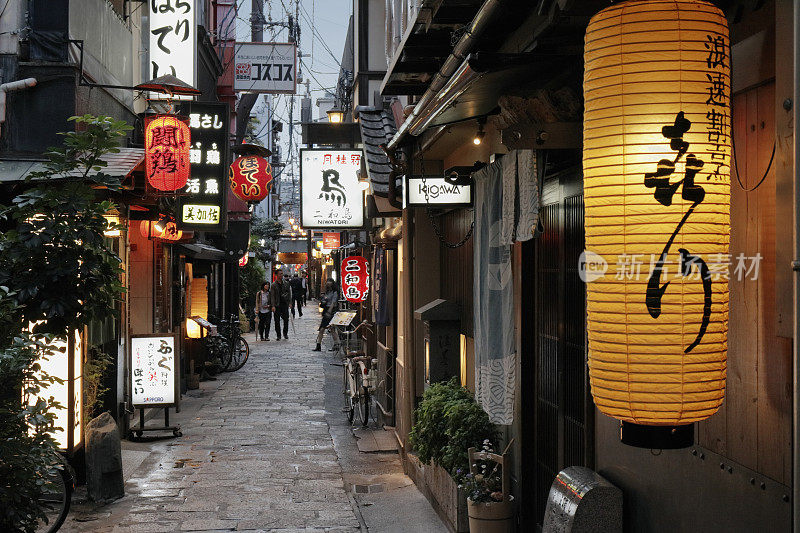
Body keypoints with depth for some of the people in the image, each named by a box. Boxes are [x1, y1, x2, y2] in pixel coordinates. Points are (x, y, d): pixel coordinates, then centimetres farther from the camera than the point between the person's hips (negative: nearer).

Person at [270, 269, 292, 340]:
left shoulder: (286, 283, 9)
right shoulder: (273, 285, 0)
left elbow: (289, 293, 13)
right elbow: (272, 296, -4)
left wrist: (290, 302, 5)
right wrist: (273, 306, -12)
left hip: (285, 304, 2)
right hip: (277, 305, -2)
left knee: (286, 319, 0)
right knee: (277, 320, 1)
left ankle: (285, 333, 16)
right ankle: (278, 335, 9)